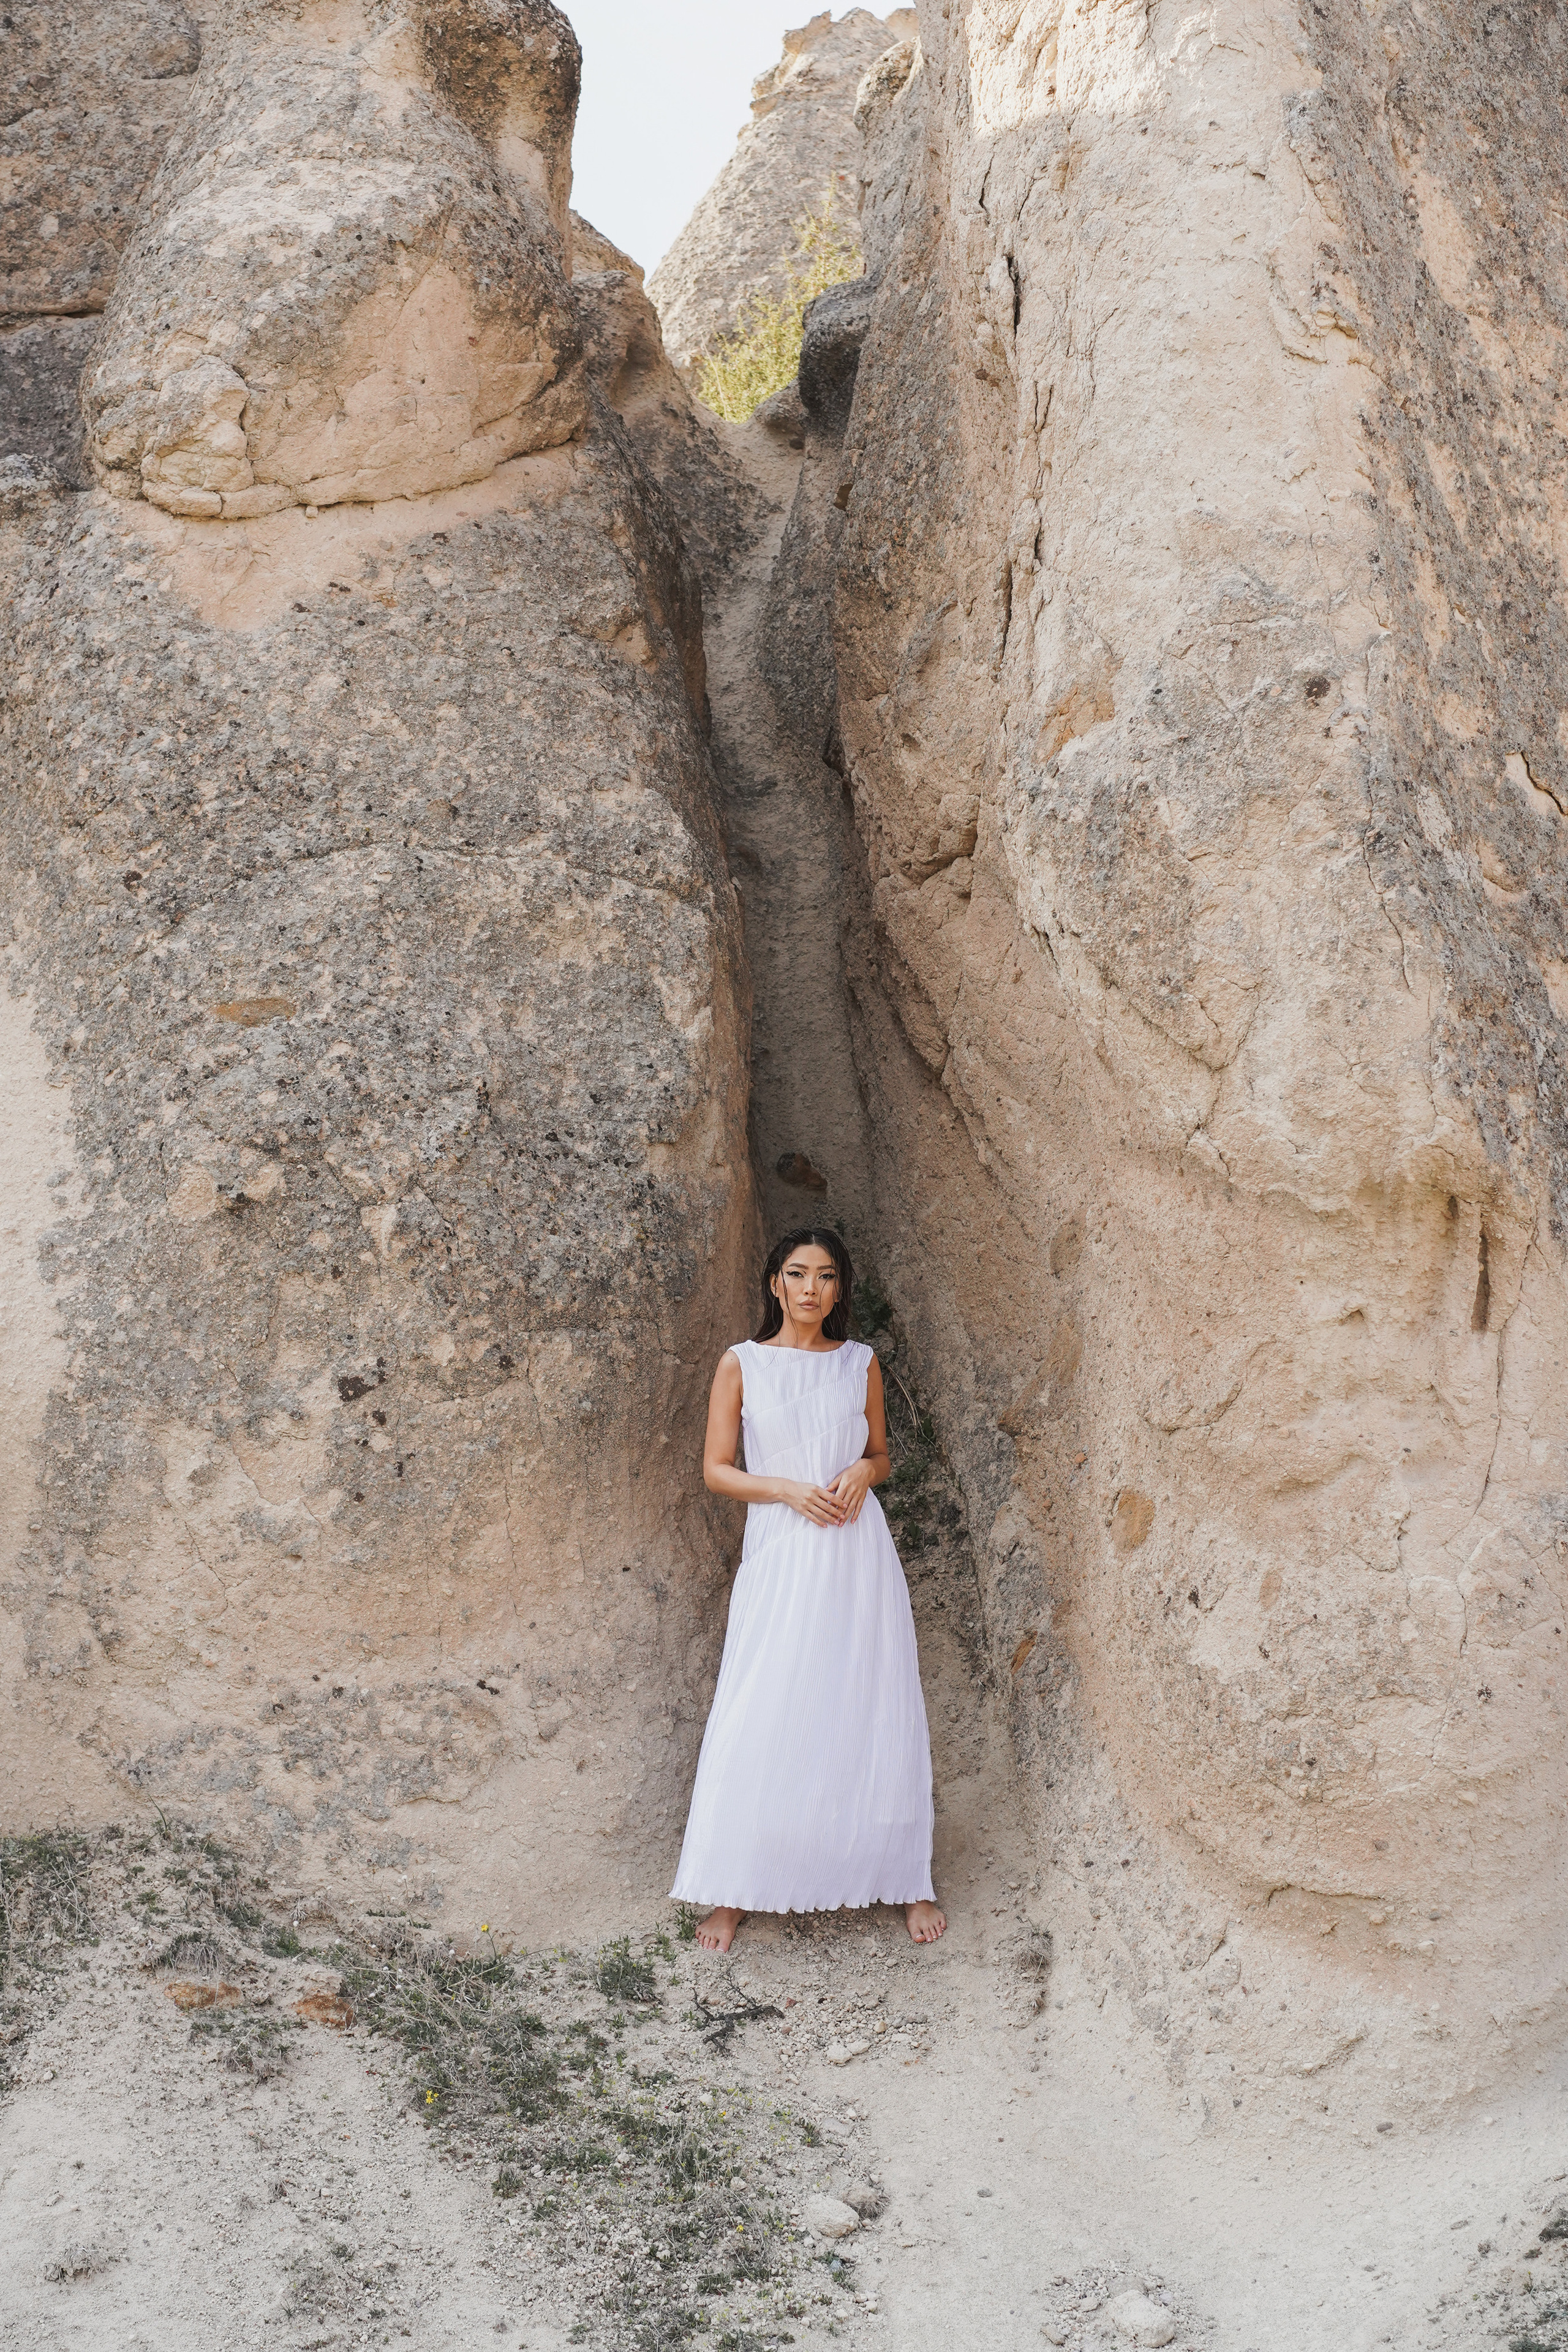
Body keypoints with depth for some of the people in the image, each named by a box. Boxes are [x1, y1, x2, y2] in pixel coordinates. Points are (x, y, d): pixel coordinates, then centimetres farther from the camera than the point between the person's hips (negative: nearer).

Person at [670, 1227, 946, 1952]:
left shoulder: (860, 1363, 6)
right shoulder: (742, 1364, 1)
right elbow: (715, 1469, 1)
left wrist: (864, 1471, -6)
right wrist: (789, 1489, -13)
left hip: (857, 1551, 2)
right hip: (779, 1554, -1)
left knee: (875, 1714, 5)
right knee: (760, 1720, -2)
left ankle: (908, 1879, 18)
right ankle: (734, 1891, 10)